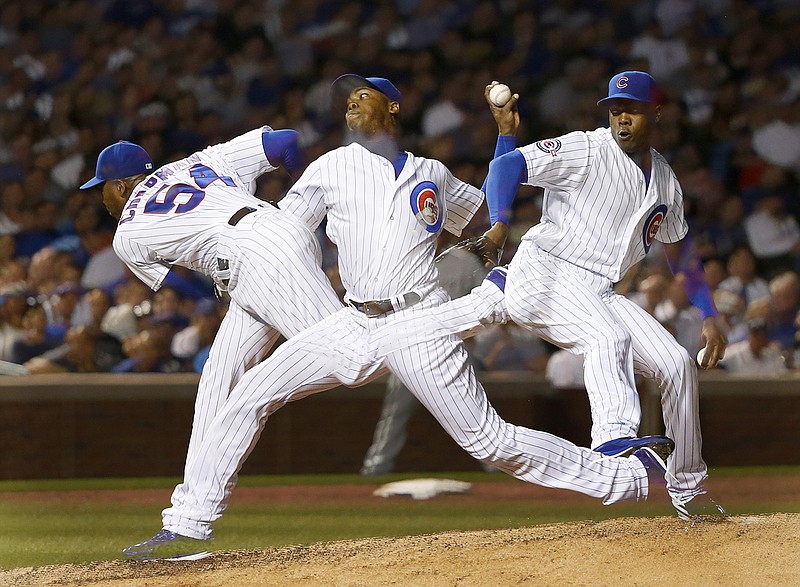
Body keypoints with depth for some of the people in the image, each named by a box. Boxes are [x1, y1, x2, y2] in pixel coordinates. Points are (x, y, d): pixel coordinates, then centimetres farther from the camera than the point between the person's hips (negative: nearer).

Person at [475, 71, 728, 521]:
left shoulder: (666, 180, 15)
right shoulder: (585, 151, -5)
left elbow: (681, 254, 28)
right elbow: (508, 165, -15)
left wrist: (710, 317, 22)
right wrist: (500, 224, -33)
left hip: (599, 293, 7)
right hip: (544, 276, -7)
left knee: (677, 364, -1)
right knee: (610, 336, -35)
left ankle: (688, 490, 13)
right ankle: (617, 438, -57)